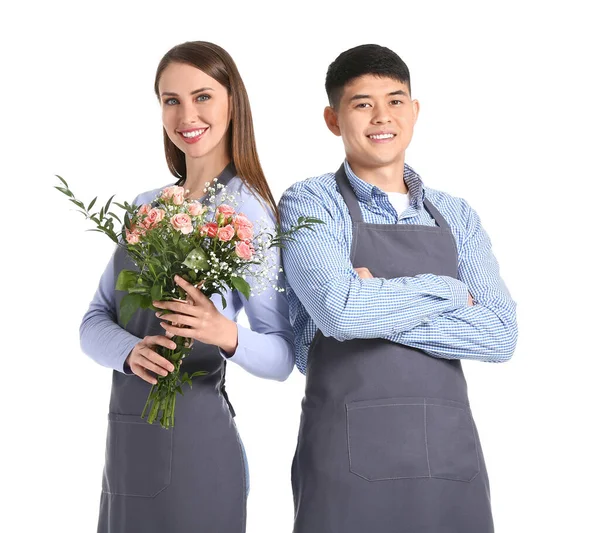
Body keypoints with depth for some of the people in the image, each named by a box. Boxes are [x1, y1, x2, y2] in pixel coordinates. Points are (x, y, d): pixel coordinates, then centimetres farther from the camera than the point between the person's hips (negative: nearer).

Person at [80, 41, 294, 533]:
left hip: (193, 439, -6)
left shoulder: (247, 210, -10)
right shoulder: (145, 207, 8)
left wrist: (228, 336, -30)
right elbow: (95, 320, 5)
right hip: (126, 439, 6)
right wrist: (131, 350, -16)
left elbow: (282, 355, -11)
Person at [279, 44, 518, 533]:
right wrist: (448, 291, -7)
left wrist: (379, 307, -12)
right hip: (348, 454, -4)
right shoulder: (309, 204, -3)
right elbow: (340, 310, -20)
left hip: (451, 453, 4)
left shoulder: (456, 217, 9)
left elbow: (501, 334, -3)